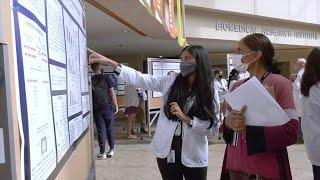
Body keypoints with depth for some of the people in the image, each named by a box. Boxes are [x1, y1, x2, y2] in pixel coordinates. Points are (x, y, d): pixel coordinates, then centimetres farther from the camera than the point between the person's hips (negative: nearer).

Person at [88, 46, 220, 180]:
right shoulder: (170, 81, -1)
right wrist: (109, 62, -14)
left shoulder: (210, 92, -5)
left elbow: (213, 128, -9)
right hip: (167, 152, 1)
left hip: (194, 157, -1)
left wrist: (186, 118, -20)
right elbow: (140, 79, -7)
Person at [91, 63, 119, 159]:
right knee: (110, 128, 10)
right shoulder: (106, 78, -4)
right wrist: (116, 105, 0)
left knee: (101, 130, 6)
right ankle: (111, 150, 16)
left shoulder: (90, 80, 2)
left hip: (96, 108, 2)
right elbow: (112, 92, -6)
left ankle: (102, 152, 7)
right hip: (107, 107, -1)